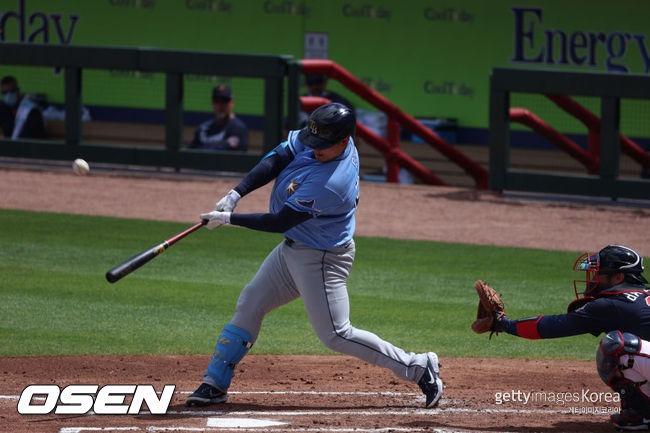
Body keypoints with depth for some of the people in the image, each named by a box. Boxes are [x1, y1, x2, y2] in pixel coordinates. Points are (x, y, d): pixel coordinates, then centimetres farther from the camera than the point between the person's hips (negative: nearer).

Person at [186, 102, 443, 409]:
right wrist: (236, 194, -20)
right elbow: (276, 160, -7)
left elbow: (279, 222, -28)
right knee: (249, 305, 10)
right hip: (292, 249, 9)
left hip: (322, 260, -9)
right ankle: (215, 384, 17)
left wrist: (229, 219, -21)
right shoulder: (324, 141, -9)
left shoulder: (330, 183, -34)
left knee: (336, 335, -6)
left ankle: (419, 367, 2)